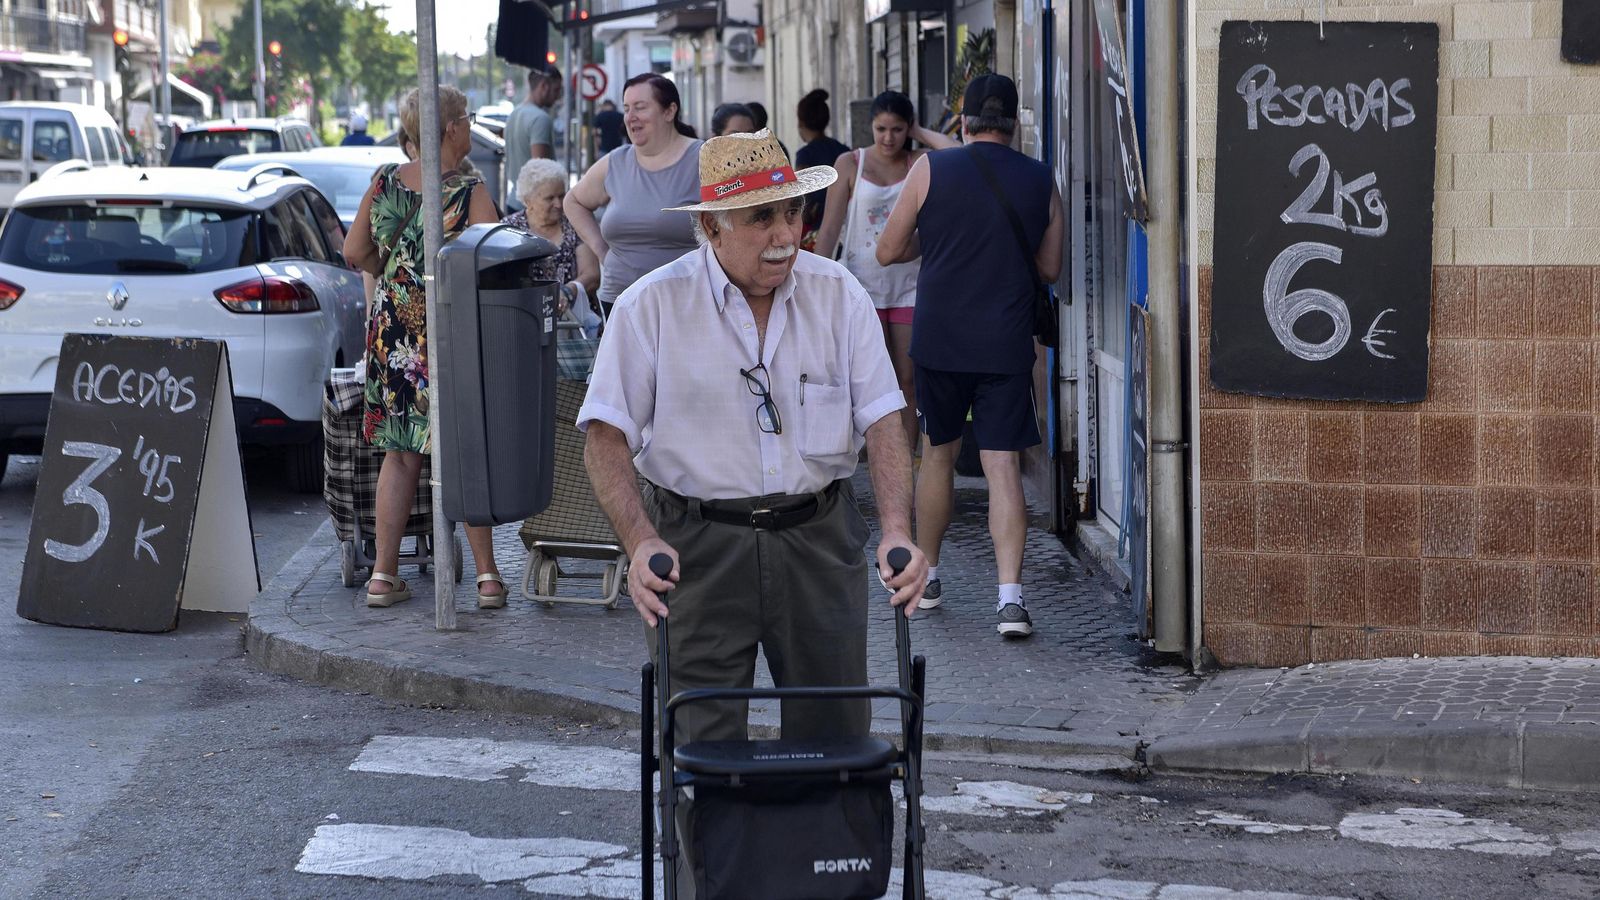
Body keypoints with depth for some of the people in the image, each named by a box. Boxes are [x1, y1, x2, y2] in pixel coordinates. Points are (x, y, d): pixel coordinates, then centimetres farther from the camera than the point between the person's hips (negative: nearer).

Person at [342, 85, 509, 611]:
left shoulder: (384, 181, 2)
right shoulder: (470, 193, -13)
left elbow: (355, 252, 9)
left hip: (393, 329, 4)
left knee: (400, 453, 12)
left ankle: (384, 575, 11)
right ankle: (487, 576, 6)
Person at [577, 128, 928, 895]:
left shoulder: (837, 295, 2)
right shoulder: (653, 305, -5)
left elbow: (881, 419, -1)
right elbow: (606, 435, -5)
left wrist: (898, 529, -16)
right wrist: (641, 542, -19)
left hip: (818, 537, 2)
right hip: (699, 540, -2)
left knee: (836, 736, 6)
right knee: (703, 745, -2)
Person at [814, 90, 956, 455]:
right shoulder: (850, 164, 1)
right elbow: (831, 227, 1)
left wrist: (920, 133, -5)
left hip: (908, 284, 1)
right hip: (863, 283, -1)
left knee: (908, 381, 2)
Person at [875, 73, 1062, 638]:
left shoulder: (931, 169, -3)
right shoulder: (1040, 181, 3)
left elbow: (888, 252, 4)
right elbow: (1050, 269, 13)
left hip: (939, 340, 0)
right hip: (1008, 347, 0)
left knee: (937, 454, 17)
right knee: (1003, 466, -2)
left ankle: (924, 576, 29)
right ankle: (1010, 596, -13)